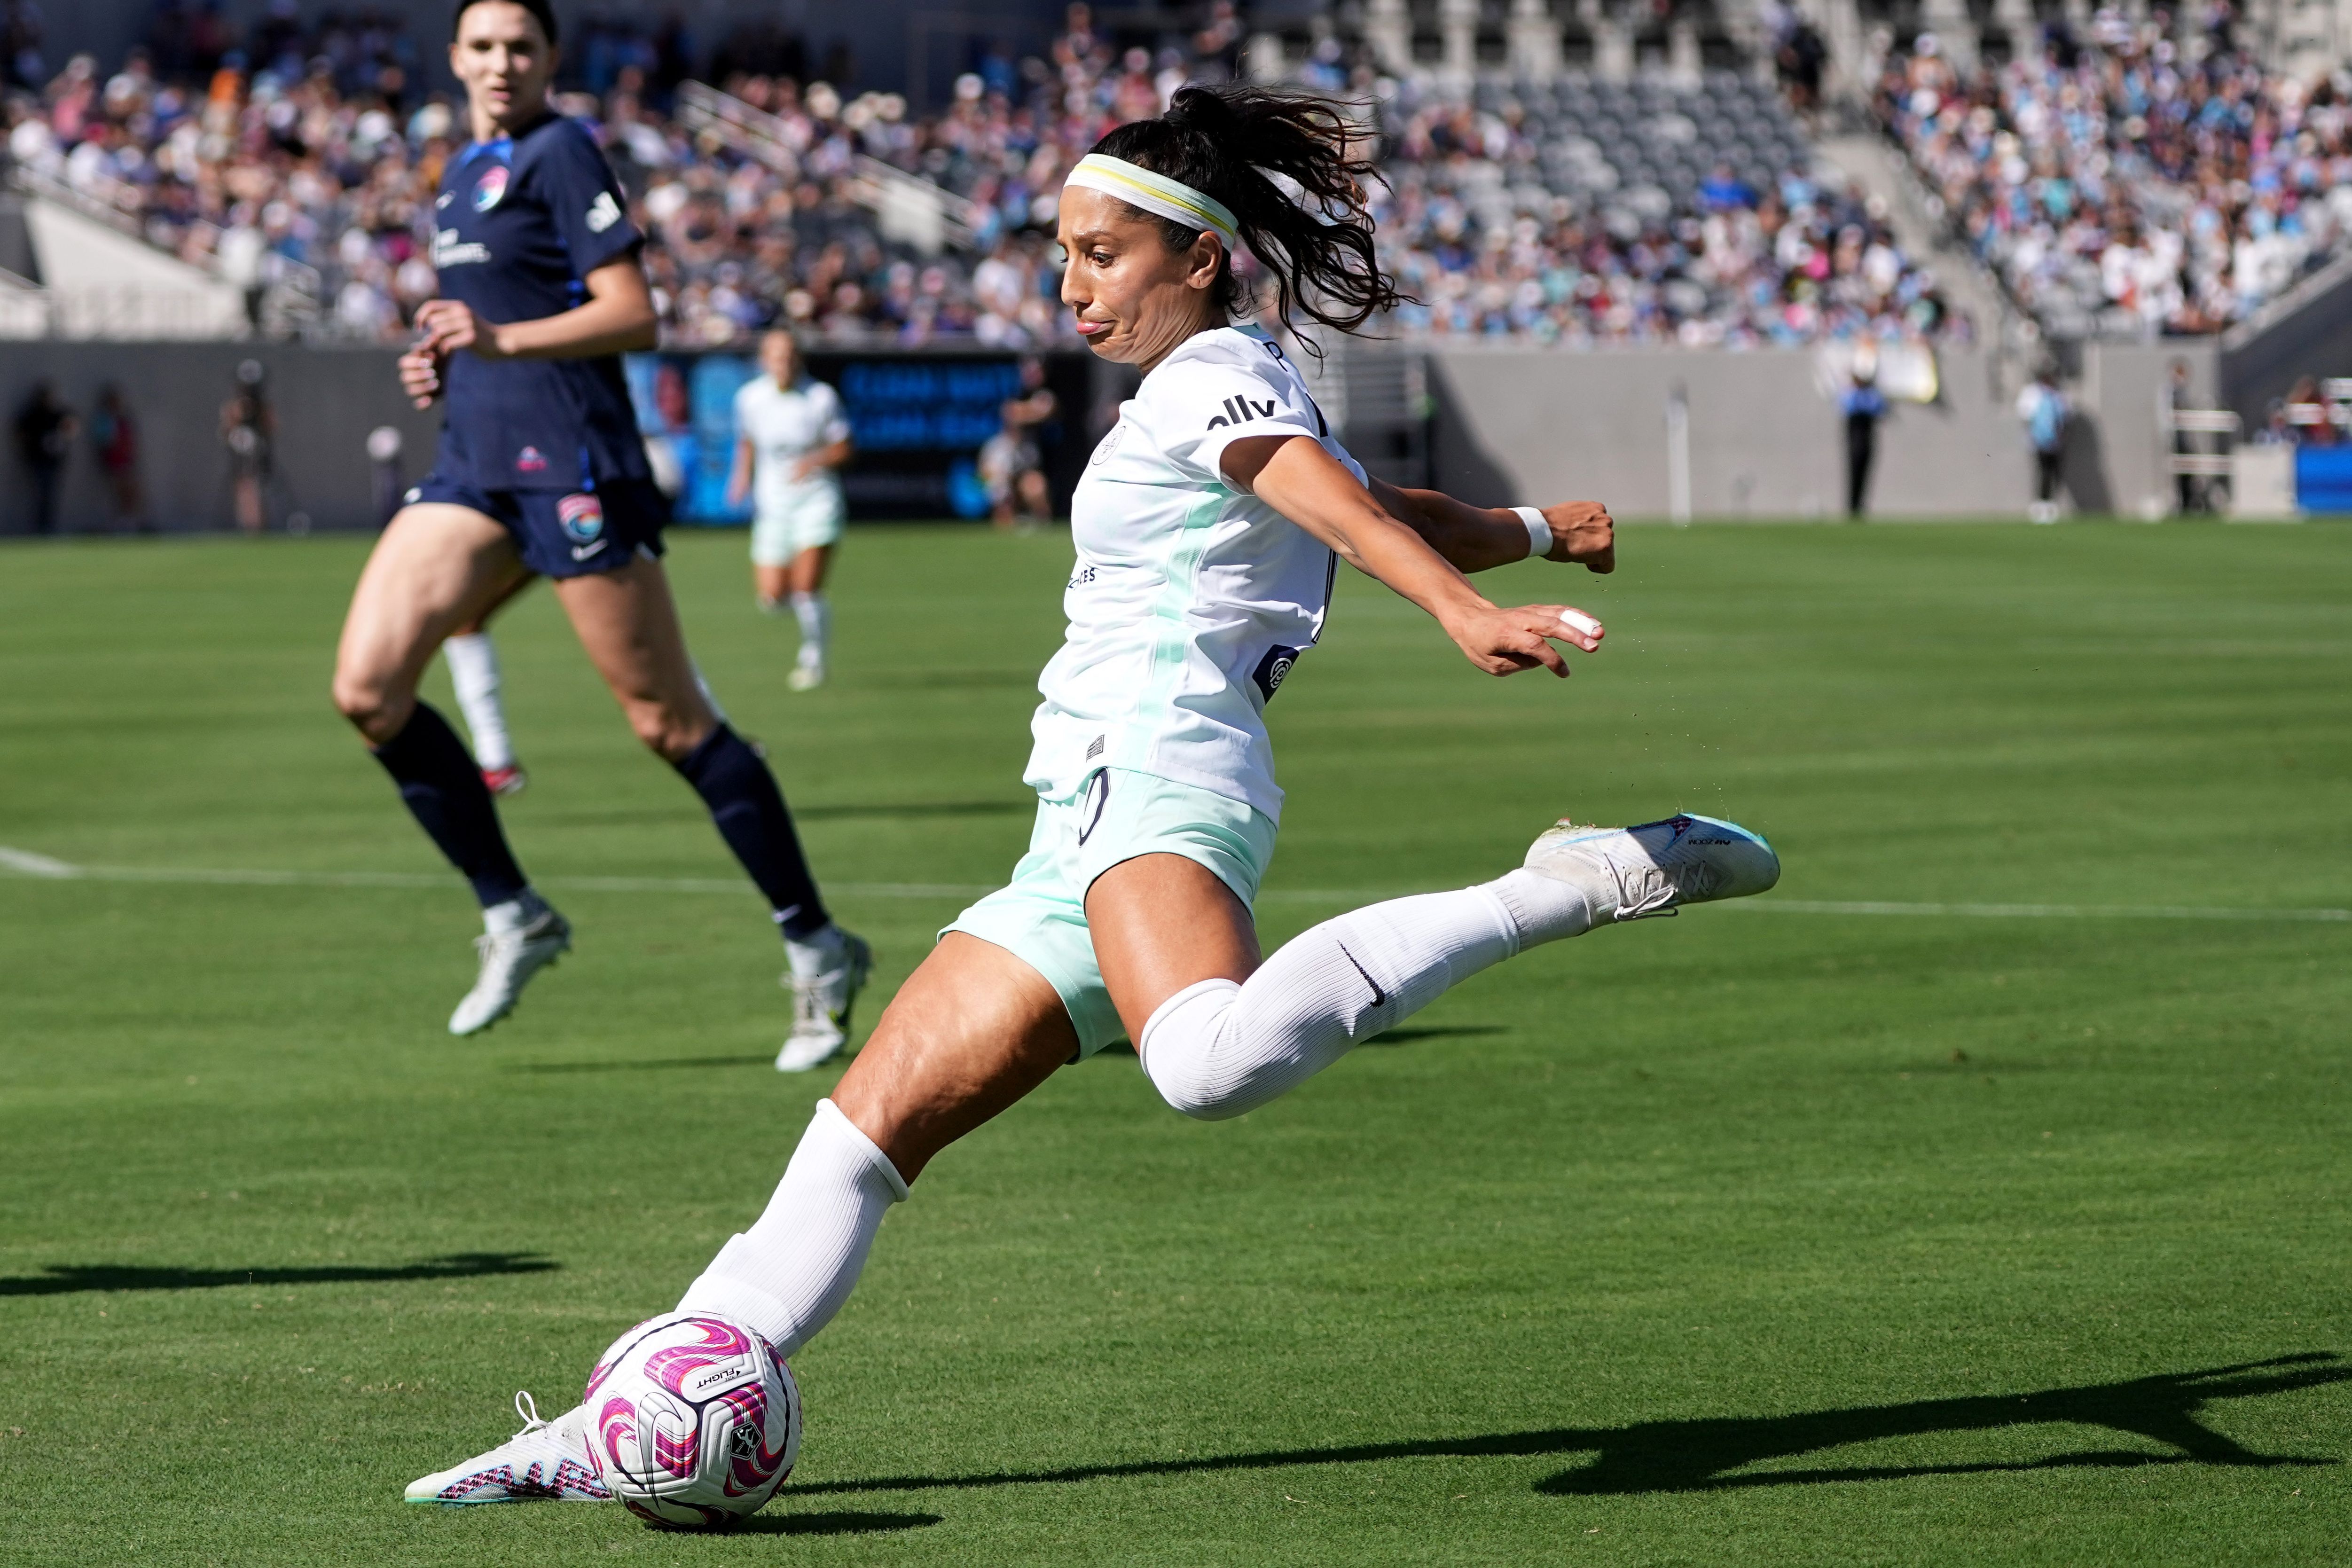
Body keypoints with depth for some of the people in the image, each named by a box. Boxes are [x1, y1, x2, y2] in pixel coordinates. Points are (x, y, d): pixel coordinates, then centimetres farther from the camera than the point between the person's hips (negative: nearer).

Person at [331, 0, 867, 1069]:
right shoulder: (463, 173, 19)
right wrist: (445, 364, 13)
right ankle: (512, 916, 6)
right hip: (474, 466, 8)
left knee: (669, 722, -5)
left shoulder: (558, 154, -7)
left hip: (570, 464, -8)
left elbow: (633, 316, -14)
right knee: (366, 687, -6)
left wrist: (500, 340, -26)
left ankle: (819, 951, 5)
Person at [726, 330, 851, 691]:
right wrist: (742, 475, 0)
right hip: (772, 500, 3)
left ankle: (814, 658, 8)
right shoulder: (749, 397, -2)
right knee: (772, 596, -2)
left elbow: (844, 448, -3)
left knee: (806, 587, -14)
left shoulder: (822, 397, -10)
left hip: (815, 495, -3)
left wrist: (815, 461, -21)